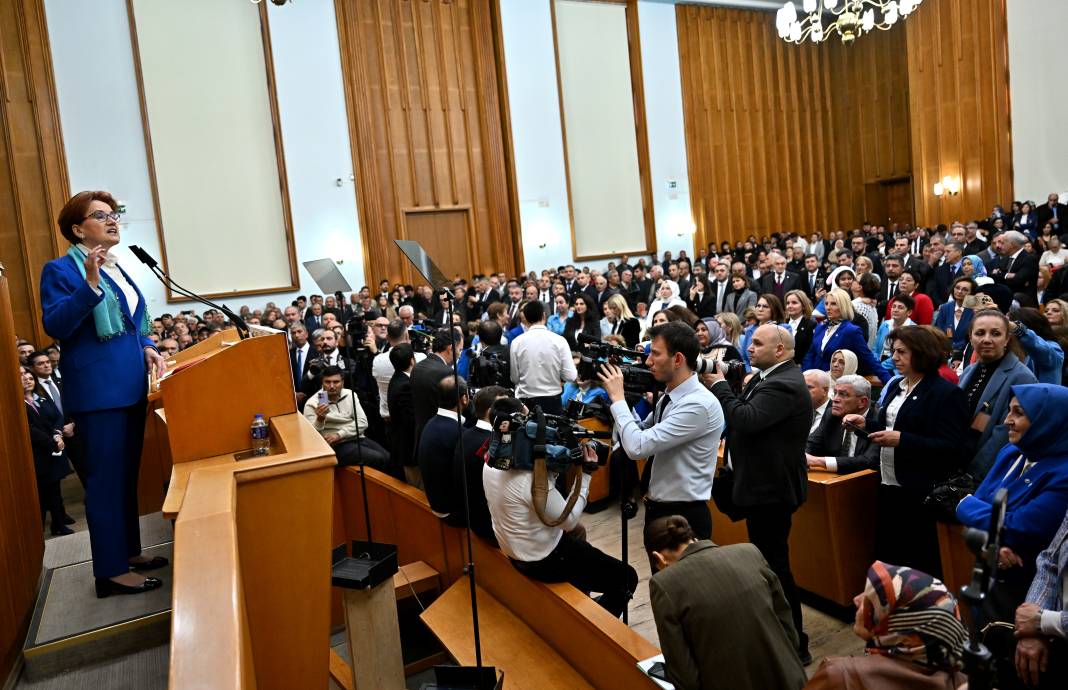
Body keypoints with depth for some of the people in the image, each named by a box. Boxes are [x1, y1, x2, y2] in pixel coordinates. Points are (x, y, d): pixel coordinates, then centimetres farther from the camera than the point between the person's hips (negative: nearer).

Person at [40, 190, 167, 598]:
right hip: (98, 391, -8)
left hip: (131, 386, 8)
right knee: (106, 478, -4)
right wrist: (90, 285, -29)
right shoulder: (62, 270, -8)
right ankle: (110, 571, 5)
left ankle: (129, 551, 27)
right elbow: (55, 326, -19)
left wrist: (148, 348, 4)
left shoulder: (117, 269, 15)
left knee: (128, 474, 15)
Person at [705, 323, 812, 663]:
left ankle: (795, 645, 12)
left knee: (774, 565, -2)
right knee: (766, 559, 22)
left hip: (771, 490, -11)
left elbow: (745, 419, -32)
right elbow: (743, 413, 12)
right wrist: (722, 386, -2)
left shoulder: (784, 385, -22)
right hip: (763, 484, 11)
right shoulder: (768, 377, 11)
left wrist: (720, 384, -20)